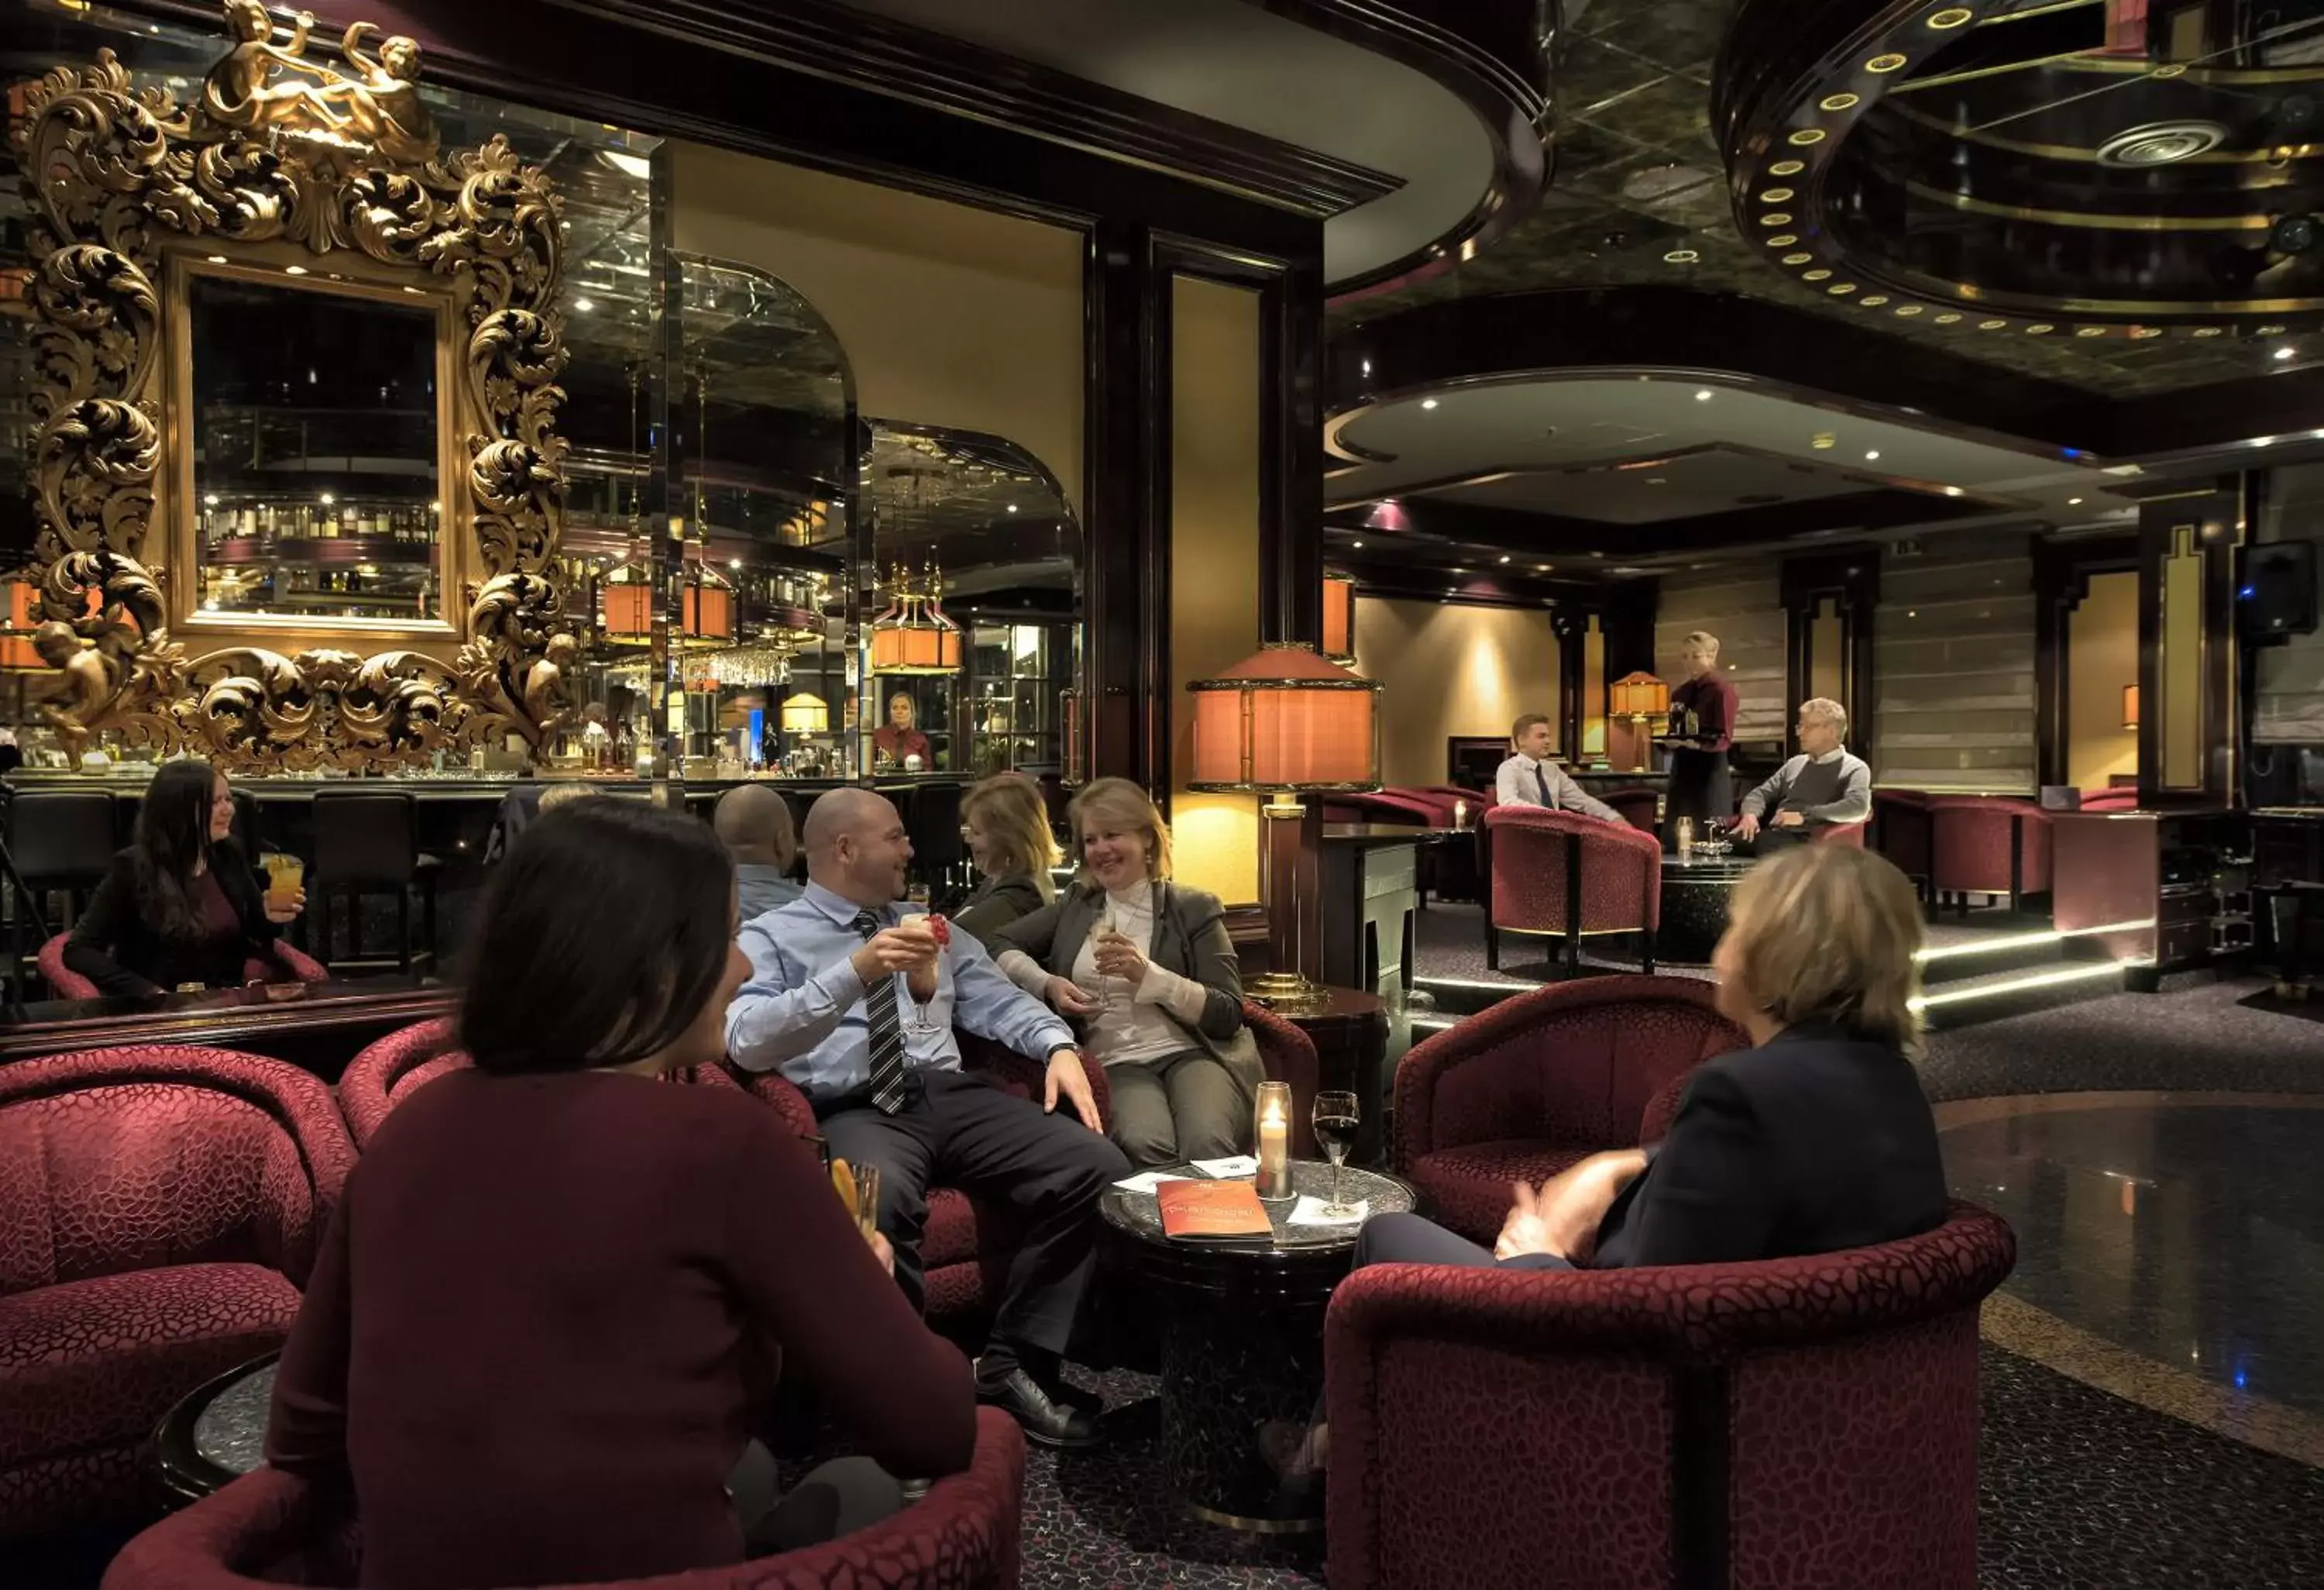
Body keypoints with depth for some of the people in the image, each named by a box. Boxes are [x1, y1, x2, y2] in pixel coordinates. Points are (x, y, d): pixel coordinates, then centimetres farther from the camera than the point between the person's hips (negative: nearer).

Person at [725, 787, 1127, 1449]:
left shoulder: (932, 928, 25)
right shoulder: (771, 937, 6)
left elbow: (998, 1000, 18)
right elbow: (747, 1041, -12)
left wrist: (1059, 1047, -3)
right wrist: (858, 970, -22)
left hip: (952, 1096, 5)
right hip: (854, 1112, -5)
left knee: (1097, 1167, -18)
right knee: (878, 1200, -40)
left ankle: (1016, 1364, -5)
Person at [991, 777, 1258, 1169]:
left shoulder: (1193, 909, 9)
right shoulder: (1077, 904, 20)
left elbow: (1229, 1015, 1)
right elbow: (999, 946, 17)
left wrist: (1147, 975, -13)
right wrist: (1048, 984, -2)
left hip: (1192, 1053, -1)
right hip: (1117, 1064, 2)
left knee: (1206, 1145, -36)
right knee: (1143, 1145, -34)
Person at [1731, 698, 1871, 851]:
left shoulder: (1854, 769, 7)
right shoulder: (1795, 764, 27)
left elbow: (1858, 807, -12)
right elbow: (1762, 793, 25)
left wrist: (1804, 816, -16)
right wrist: (1750, 814, 0)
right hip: (1773, 834, 6)